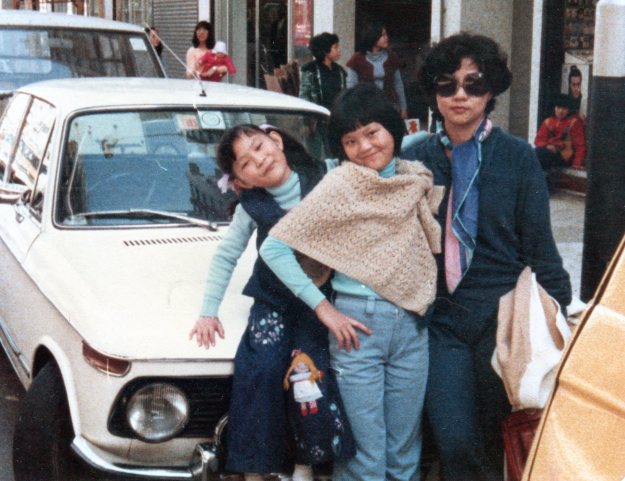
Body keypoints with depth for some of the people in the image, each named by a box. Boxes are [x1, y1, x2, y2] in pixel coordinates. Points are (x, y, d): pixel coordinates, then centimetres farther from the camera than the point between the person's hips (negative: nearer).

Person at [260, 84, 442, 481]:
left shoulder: (417, 180, 6)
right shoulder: (340, 185, -8)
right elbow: (274, 247, -10)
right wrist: (324, 309, -11)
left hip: (412, 324, 5)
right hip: (359, 325, -4)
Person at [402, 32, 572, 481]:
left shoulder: (517, 156, -3)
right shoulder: (417, 158, 5)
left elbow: (539, 244, -2)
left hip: (503, 317, -1)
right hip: (442, 320, 2)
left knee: (502, 445, 10)